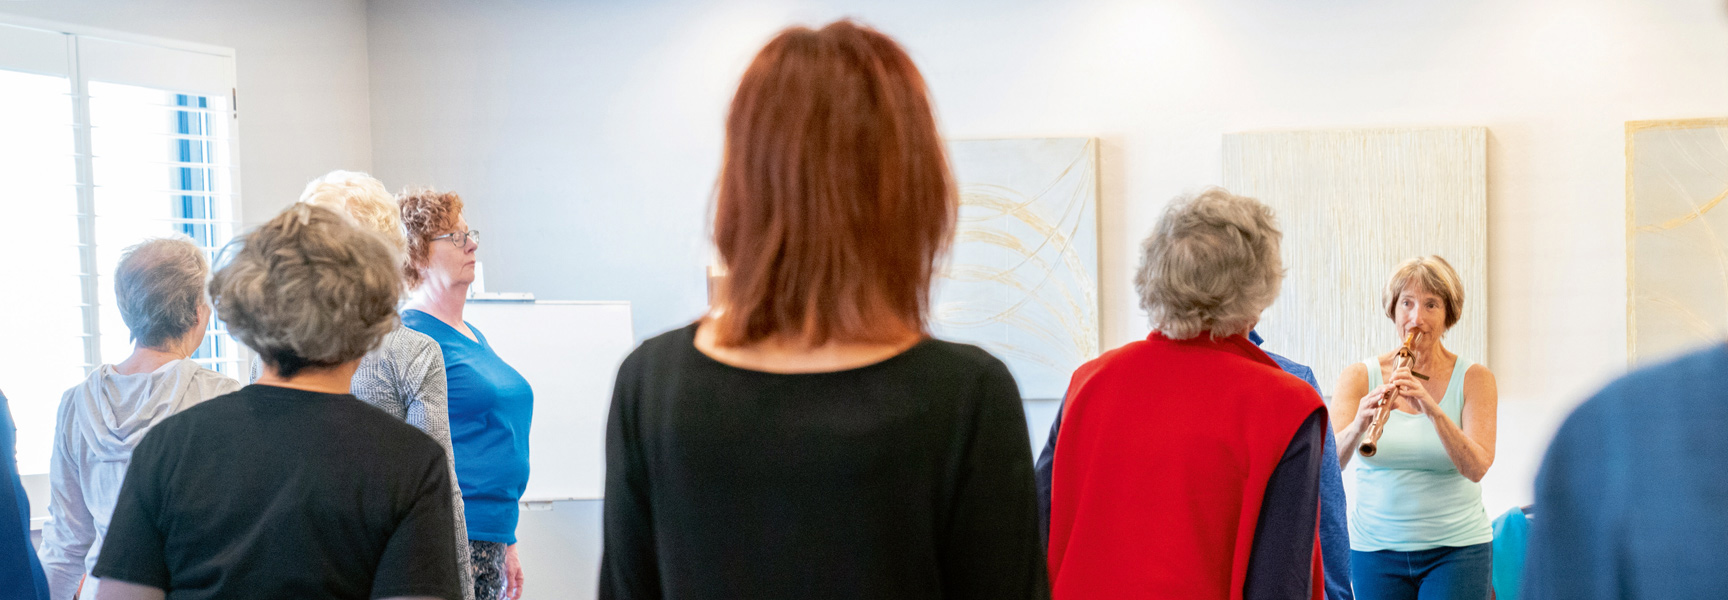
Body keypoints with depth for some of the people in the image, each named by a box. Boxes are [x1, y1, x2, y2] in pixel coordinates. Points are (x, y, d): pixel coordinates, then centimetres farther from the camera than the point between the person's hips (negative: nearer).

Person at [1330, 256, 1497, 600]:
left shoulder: (1473, 379, 0)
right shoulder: (1359, 377, 1)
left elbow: (1476, 468, -14)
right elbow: (1327, 463, -11)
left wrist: (1432, 410, -28)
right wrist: (1359, 425, -31)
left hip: (1455, 548, -1)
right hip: (1374, 547, 1)